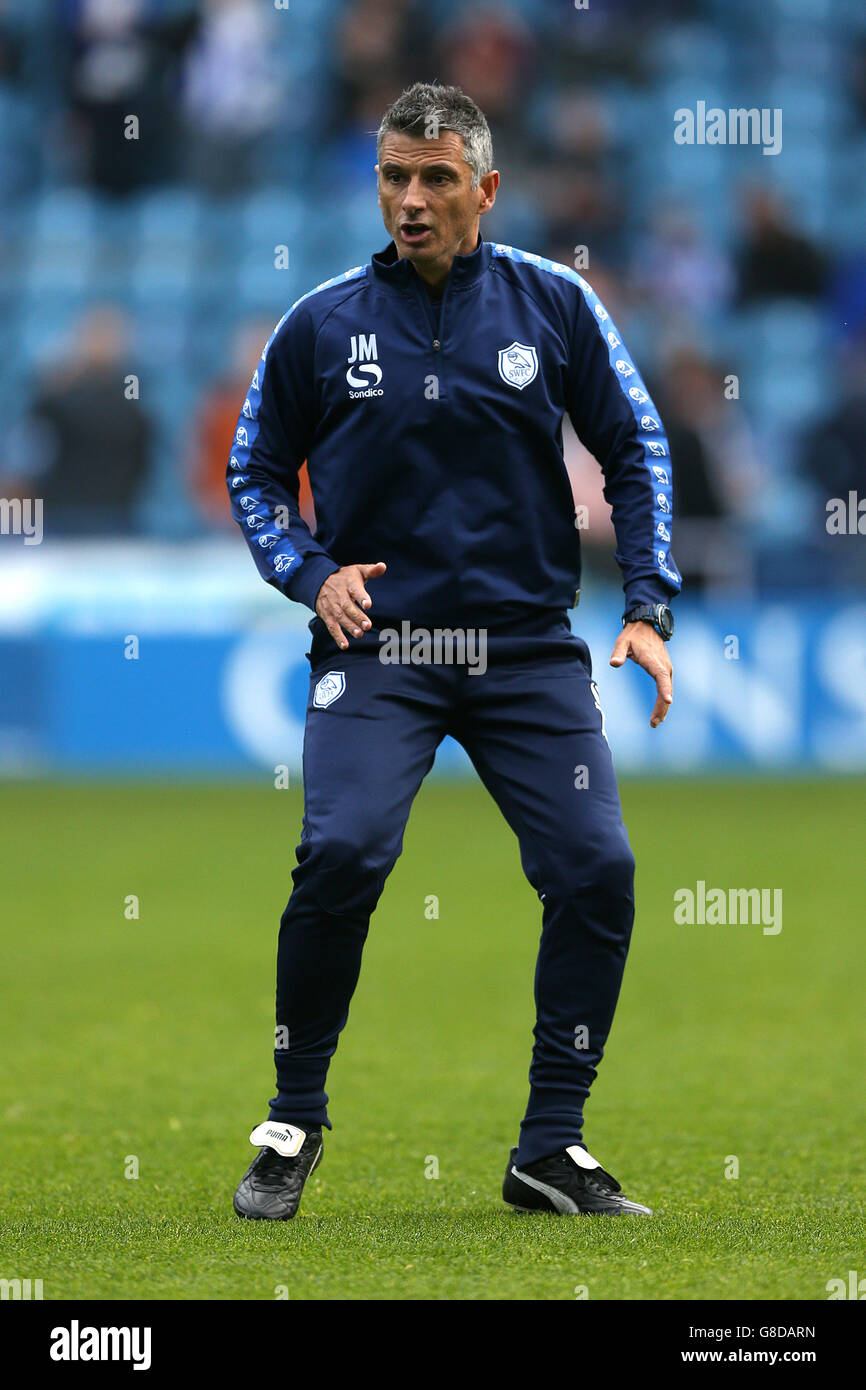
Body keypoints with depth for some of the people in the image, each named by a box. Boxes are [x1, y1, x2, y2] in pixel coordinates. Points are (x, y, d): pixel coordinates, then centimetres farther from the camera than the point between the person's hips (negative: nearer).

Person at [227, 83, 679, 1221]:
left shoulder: (555, 305, 2)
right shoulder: (323, 324, 2)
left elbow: (637, 449, 10)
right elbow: (256, 472, 14)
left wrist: (647, 606, 1)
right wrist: (311, 575, -3)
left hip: (530, 648, 2)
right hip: (375, 644, -1)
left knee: (597, 869, -10)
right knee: (341, 853, -22)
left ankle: (552, 1150, 4)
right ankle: (292, 1128, -4)